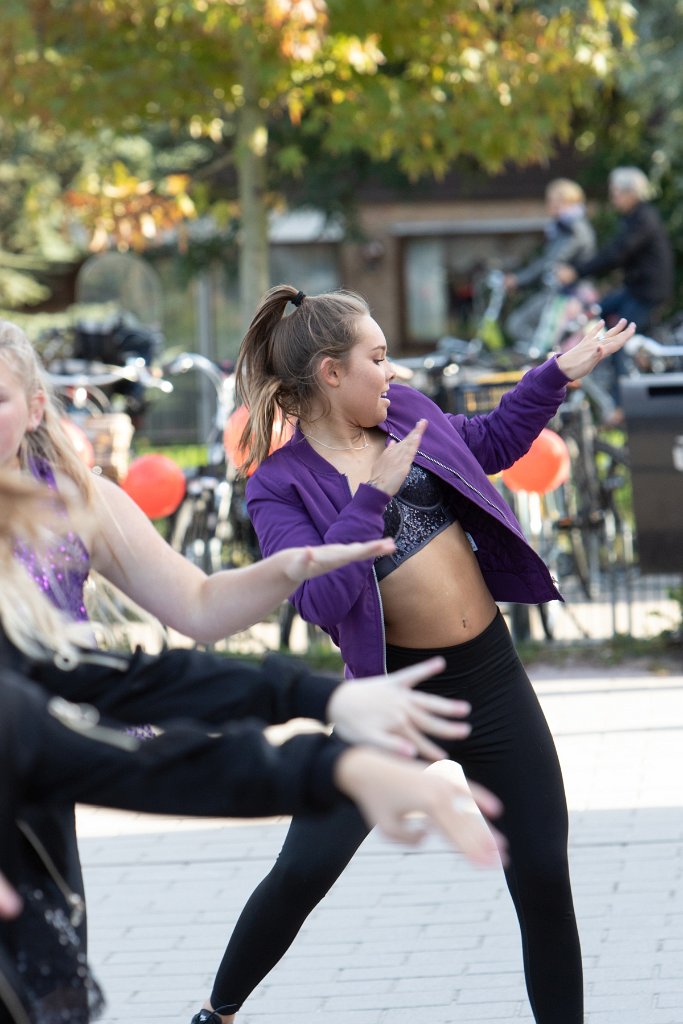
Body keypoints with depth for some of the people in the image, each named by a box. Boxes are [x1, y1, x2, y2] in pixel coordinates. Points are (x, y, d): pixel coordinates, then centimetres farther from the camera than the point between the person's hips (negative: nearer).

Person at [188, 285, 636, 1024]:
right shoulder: (281, 486, -13)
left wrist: (561, 372, 19)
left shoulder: (404, 413, 3)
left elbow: (488, 442, 24)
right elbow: (320, 597, -27)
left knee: (544, 877, 3)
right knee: (303, 870, -6)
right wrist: (375, 494, -27)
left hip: (492, 678, 5)